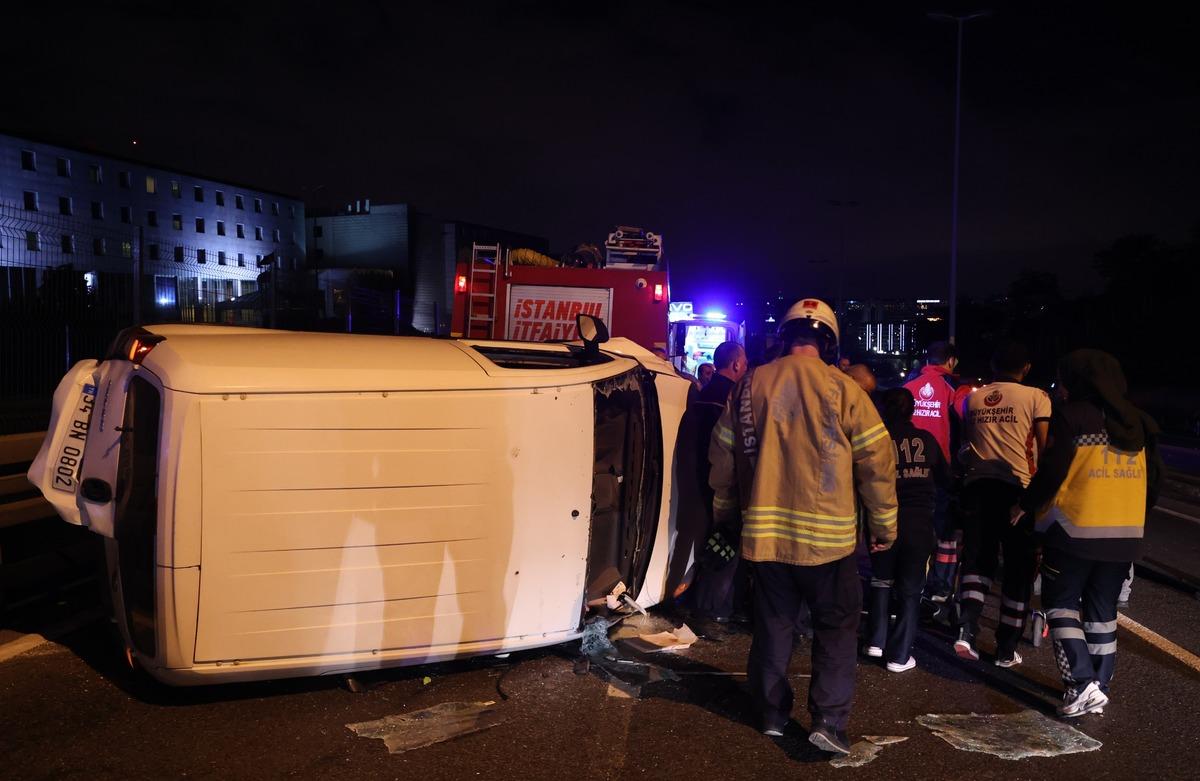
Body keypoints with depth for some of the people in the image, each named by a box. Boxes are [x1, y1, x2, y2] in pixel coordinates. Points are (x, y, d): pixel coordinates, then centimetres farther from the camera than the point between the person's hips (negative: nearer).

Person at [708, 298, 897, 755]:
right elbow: (876, 460, -6)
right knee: (837, 625, 10)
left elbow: (723, 456, 9)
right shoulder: (840, 388, -8)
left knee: (773, 623, 16)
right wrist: (884, 524, 6)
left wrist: (725, 512, 24)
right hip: (826, 533, -3)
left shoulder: (750, 386, 1)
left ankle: (772, 712, 26)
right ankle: (829, 720, 3)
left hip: (763, 532, 3)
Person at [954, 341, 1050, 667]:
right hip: (1017, 486, -3)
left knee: (977, 559, 11)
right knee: (1019, 567, 8)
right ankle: (1006, 649, 12)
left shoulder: (973, 398, 10)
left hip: (977, 483, 3)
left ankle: (967, 629, -9)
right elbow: (1045, 449, -8)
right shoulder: (1036, 397, -2)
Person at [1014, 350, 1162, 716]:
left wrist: (1025, 505, -2)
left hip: (1075, 528, -6)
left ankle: (1082, 683, -6)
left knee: (1061, 603, 5)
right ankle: (1099, 688, 17)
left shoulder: (1072, 415, -9)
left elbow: (1052, 470, -15)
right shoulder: (1138, 421, 10)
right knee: (1102, 609, 15)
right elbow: (1154, 475, 13)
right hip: (1125, 533, 6)